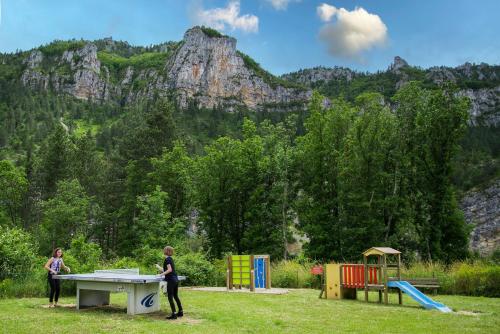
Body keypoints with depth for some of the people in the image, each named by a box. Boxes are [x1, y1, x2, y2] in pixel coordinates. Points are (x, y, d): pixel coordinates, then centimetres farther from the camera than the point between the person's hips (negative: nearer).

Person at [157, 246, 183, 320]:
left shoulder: (167, 259, -10)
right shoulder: (171, 259, 14)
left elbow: (170, 270, -19)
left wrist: (162, 274, -13)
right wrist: (159, 267, 36)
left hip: (171, 280, -9)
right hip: (176, 280, 9)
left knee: (170, 297, -4)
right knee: (176, 296, 18)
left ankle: (174, 314, -6)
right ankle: (180, 312, 24)